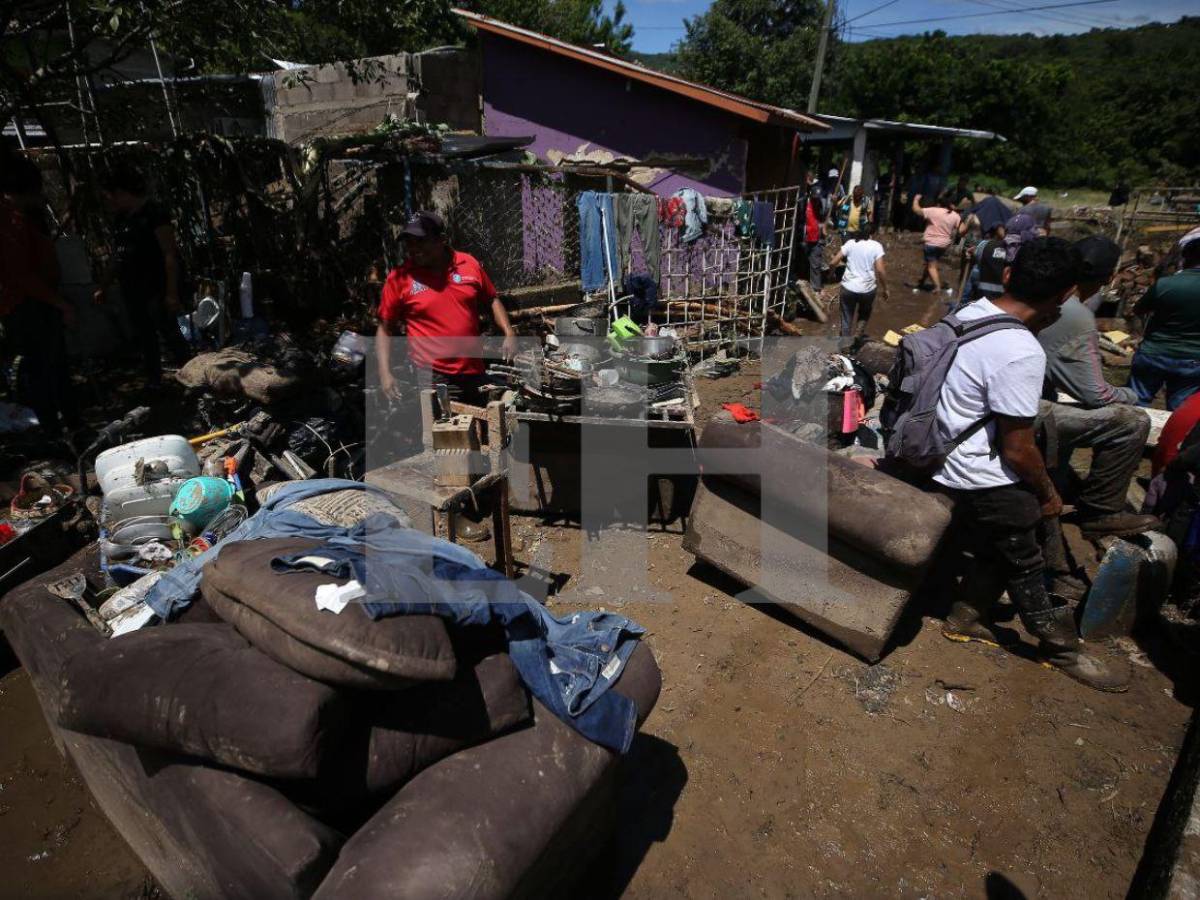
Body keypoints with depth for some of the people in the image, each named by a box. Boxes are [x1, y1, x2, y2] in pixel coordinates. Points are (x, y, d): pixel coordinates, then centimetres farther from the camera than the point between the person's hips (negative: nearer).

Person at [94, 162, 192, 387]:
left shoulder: (153, 212, -10)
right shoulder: (120, 219, 15)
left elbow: (170, 254, -16)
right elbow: (116, 258, 23)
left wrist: (172, 292, -21)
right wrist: (103, 287, 24)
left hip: (157, 289, -8)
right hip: (133, 291, 8)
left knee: (169, 332, -11)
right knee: (144, 338, 10)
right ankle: (153, 382, 18)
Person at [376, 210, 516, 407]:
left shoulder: (469, 264, 1)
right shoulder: (400, 277, -5)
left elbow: (491, 301, 15)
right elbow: (385, 329, 1)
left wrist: (509, 333, 1)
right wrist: (385, 373, -9)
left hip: (474, 374, 4)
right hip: (431, 379, -3)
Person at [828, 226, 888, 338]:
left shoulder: (850, 243, 1)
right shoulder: (876, 246, -3)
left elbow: (833, 263, -2)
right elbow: (880, 270, -11)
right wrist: (885, 289, -1)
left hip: (849, 288, 1)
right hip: (868, 289, 0)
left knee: (847, 319, 13)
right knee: (865, 313, 28)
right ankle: (861, 329, 8)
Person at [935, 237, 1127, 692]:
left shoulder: (971, 312, -3)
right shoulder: (1021, 355, -28)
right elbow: (1018, 451, -20)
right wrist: (1049, 493, -3)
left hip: (944, 462, 8)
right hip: (983, 482, -8)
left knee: (996, 549, 25)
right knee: (1025, 564, 12)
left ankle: (966, 619, 41)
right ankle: (1062, 647, 33)